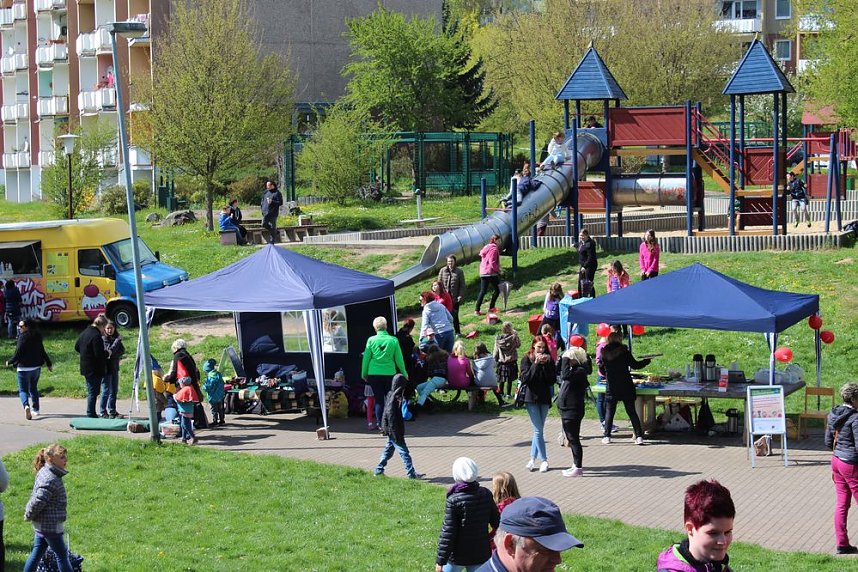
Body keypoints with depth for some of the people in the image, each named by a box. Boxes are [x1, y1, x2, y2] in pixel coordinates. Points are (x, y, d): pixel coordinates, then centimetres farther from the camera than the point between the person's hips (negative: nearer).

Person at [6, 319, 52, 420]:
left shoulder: (23, 337, -16)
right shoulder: (37, 337, 4)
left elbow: (18, 353, -17)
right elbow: (42, 352, 9)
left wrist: (10, 362, -2)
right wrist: (49, 364, 18)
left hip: (24, 368, -6)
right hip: (36, 367, 6)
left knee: (23, 390, -1)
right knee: (33, 388, 21)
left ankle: (26, 405, -26)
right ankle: (35, 409, 25)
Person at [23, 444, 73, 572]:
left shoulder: (44, 473, 7)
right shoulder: (50, 479, -25)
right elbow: (38, 501, -25)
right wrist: (29, 515, -9)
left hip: (41, 523, 10)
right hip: (50, 525, -10)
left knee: (37, 552, 17)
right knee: (61, 554, 2)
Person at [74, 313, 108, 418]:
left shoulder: (84, 333, 9)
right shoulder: (96, 336, -21)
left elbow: (76, 347, 20)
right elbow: (99, 354, -24)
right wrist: (107, 353, -6)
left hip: (85, 367, 10)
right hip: (95, 369, -10)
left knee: (91, 391, 17)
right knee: (93, 391, -3)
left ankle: (91, 413, 23)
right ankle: (90, 414, 0)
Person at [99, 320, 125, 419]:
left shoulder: (116, 338, 9)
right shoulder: (103, 339, -9)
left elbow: (122, 351, 2)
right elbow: (108, 351, -19)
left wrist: (113, 353, -13)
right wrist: (117, 341, -19)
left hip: (114, 368, 6)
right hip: (106, 368, -6)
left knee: (114, 390, 11)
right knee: (106, 391, -6)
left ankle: (112, 411, 20)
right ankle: (102, 412, 0)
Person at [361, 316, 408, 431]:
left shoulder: (371, 340, -2)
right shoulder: (393, 340, -3)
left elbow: (366, 358, 3)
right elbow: (399, 359, 2)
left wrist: (364, 374, 15)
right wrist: (404, 373, 15)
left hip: (374, 374, 1)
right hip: (389, 373, -1)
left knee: (378, 400, 6)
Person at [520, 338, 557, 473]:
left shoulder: (549, 360, 6)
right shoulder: (527, 359, -1)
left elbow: (553, 380, -2)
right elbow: (525, 378, -12)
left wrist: (547, 364, -12)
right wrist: (536, 364, -17)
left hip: (544, 398, 3)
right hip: (531, 398, -3)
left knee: (538, 431, 7)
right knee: (538, 431, -6)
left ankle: (533, 458, 15)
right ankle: (544, 460, -3)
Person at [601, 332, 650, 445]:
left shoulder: (604, 354, 1)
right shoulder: (624, 352, -6)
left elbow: (602, 370, 12)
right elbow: (635, 365, 0)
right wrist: (647, 361, 15)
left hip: (611, 388, 1)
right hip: (626, 387, -1)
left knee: (609, 411, 10)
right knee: (631, 411, 4)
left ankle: (606, 436, 5)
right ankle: (639, 436, -1)